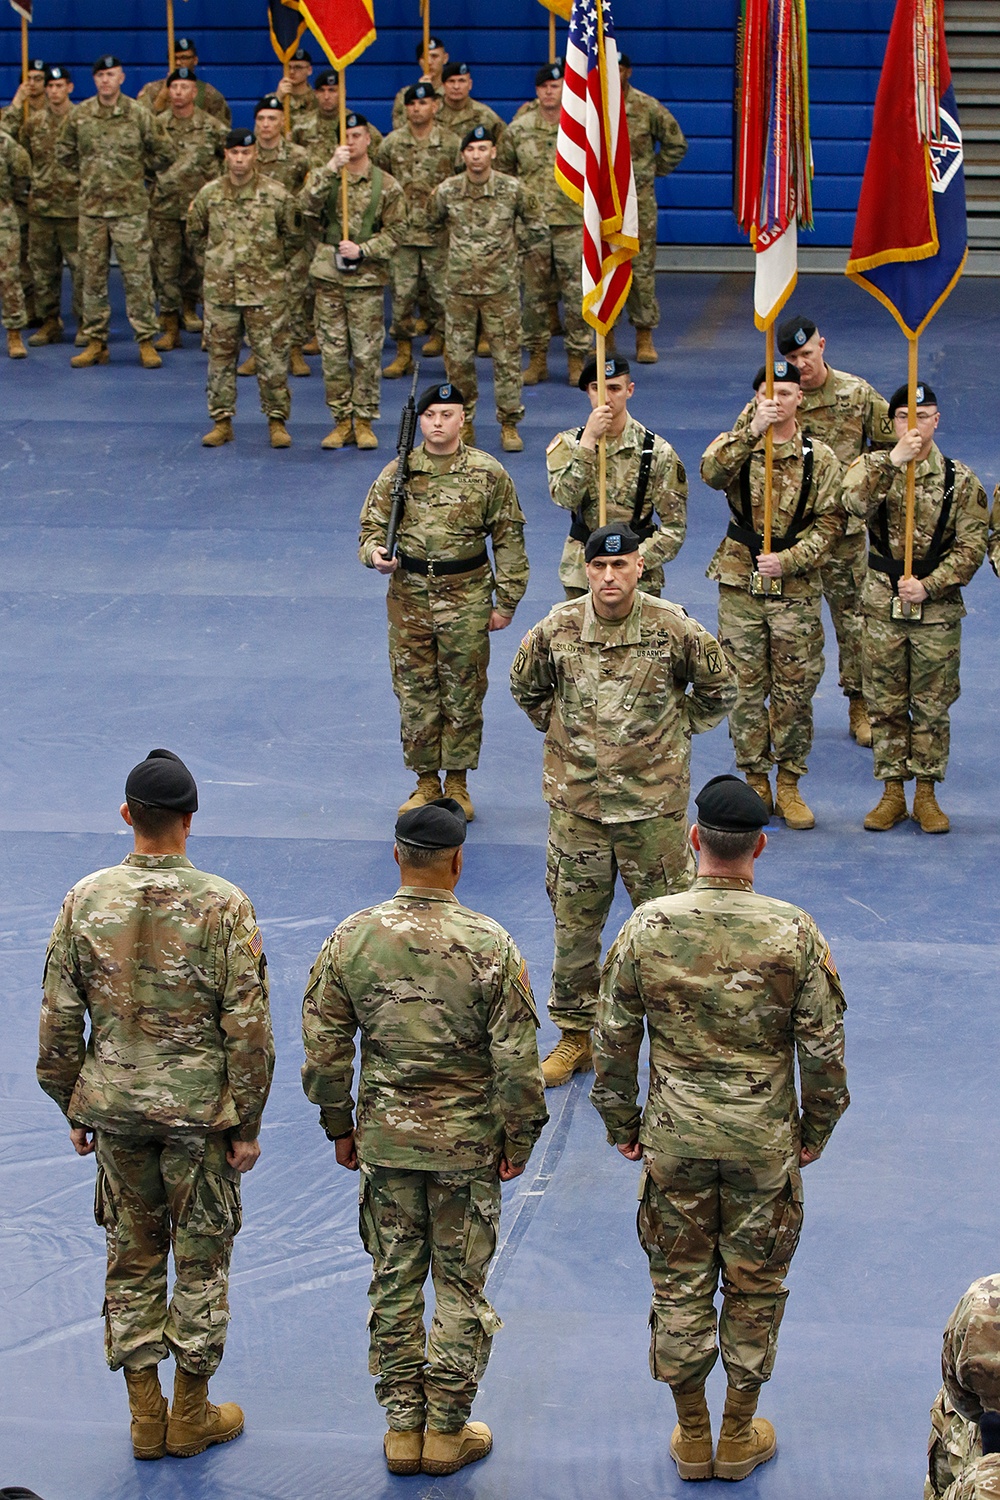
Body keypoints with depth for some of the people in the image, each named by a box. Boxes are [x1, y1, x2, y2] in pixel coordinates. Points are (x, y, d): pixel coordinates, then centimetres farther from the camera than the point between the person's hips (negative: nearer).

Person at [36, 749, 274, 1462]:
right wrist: (247, 1123, -2)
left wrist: (75, 1109, 12)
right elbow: (248, 1027, -13)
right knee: (201, 1258, 12)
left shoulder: (85, 900, -6)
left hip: (115, 1107, 3)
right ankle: (192, 1416, 21)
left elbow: (59, 1020, -1)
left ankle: (146, 1418, 23)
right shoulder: (224, 906, -15)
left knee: (132, 1256, 15)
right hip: (200, 1109, -3)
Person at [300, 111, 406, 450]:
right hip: (328, 275, 2)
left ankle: (364, 421, 8)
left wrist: (363, 250, -12)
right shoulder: (325, 177, 6)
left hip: (368, 280, -2)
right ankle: (342, 421, 11)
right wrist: (331, 168, -24)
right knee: (333, 353, 3)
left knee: (367, 353, -1)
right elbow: (308, 203, -14)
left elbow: (395, 232, 2)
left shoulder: (387, 186, 3)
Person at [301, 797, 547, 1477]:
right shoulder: (489, 944, -15)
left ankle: (402, 1427, 20)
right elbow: (516, 1056, -12)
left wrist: (340, 1125, 13)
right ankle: (448, 1429, 16)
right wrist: (519, 1138, 1)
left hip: (384, 1140, 2)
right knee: (461, 1286, 9)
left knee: (394, 1283, 13)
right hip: (468, 1142, -2)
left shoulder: (351, 938, -7)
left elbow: (324, 1045, -1)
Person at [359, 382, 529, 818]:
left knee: (463, 693, 4)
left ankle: (457, 784, 16)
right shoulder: (397, 472, 3)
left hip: (467, 597, -1)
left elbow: (509, 540, 3)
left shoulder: (488, 474, -1)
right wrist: (375, 552, -13)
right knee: (414, 692, 5)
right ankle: (425, 783, 18)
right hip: (409, 595, 1)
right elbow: (371, 525, 10)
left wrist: (506, 601, 1)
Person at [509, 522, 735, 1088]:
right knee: (574, 924, 9)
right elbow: (526, 687, 17)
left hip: (654, 802, -2)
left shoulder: (674, 630, -10)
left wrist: (672, 734, 7)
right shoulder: (556, 631, -4)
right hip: (577, 802, 2)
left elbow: (719, 690, 7)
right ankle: (576, 1035, 24)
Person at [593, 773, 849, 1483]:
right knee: (755, 1288, 15)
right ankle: (740, 1436, 26)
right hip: (766, 1142, -1)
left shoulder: (646, 928, -12)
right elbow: (824, 1047, -8)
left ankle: (692, 1437, 26)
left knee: (680, 1284, 15)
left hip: (675, 1138, 1)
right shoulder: (796, 933, -15)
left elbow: (613, 1043, -3)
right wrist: (816, 1128, 8)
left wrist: (623, 1125, 11)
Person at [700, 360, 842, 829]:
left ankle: (789, 786, 14)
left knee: (795, 690, 3)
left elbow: (828, 522, -1)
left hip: (797, 587, 0)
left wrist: (789, 560, -14)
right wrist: (751, 431, -32)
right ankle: (756, 782, 17)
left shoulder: (820, 459, 2)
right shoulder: (735, 446, 1)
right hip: (740, 583, 0)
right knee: (746, 687, 4)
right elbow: (711, 473, -22)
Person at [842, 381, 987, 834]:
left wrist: (928, 585, -14)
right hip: (882, 605, 1)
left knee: (932, 706, 5)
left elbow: (971, 547, -4)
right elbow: (856, 503, -23)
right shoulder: (872, 467, 0)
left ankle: (926, 795, 16)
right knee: (886, 704, 7)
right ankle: (892, 792, 18)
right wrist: (893, 462, -33)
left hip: (937, 608, -1)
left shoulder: (960, 481, -2)